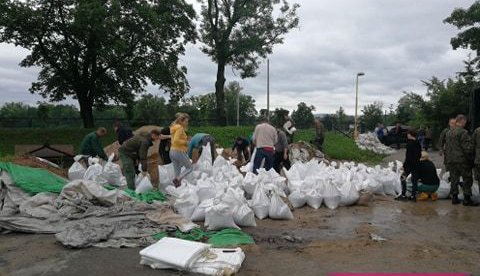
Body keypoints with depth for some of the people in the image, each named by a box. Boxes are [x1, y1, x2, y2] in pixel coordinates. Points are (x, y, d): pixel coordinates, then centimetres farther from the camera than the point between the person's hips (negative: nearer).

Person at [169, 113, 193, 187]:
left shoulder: (175, 127, 14)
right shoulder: (180, 128, -14)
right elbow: (176, 140, -25)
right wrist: (185, 142, -13)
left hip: (172, 151, 9)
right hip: (179, 152, -9)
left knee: (177, 172, 12)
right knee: (190, 168, 5)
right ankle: (177, 180, -10)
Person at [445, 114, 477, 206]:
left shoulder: (448, 133, 11)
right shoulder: (463, 132, -15)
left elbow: (446, 148, 17)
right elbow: (467, 148, -17)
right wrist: (470, 159, -7)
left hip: (451, 161, 7)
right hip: (462, 160, -7)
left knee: (454, 179, 11)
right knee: (467, 180, 4)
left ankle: (454, 198, 15)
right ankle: (467, 199, 8)